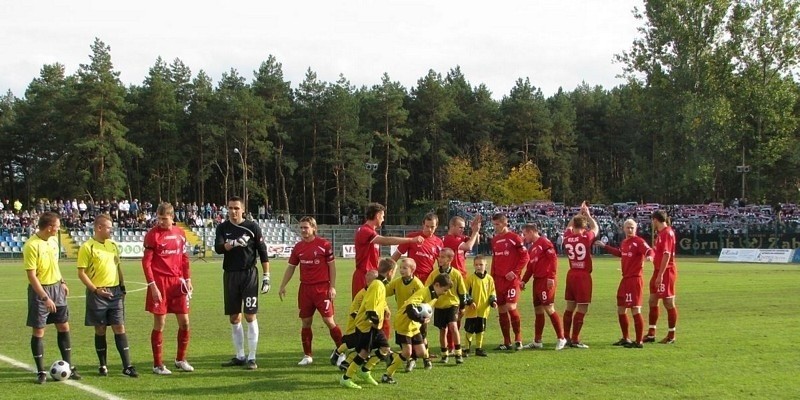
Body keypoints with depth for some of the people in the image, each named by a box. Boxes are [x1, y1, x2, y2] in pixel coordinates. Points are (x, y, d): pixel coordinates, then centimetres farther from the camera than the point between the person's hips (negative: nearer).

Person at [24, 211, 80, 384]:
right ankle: (41, 371, 10)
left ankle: (68, 367, 16)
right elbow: (31, 275, -20)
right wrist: (45, 297, -22)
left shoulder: (53, 240, 3)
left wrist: (62, 282, 14)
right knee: (38, 331, 1)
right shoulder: (32, 245, -20)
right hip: (40, 290, -7)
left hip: (56, 287, 7)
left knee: (64, 326, 8)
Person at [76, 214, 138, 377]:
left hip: (115, 292, 5)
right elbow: (81, 273, -10)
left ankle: (127, 366, -1)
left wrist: (122, 287, 12)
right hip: (98, 293, -4)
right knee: (100, 330, 5)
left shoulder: (113, 245, 11)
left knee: (120, 328, 0)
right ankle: (103, 365, 17)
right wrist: (96, 290, -17)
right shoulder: (87, 247, -8)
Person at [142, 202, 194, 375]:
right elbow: (146, 262, -9)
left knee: (184, 322, 6)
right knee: (160, 324, -1)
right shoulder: (152, 235, -6)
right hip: (160, 283, -5)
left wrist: (187, 279, 8)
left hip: (177, 282, 5)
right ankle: (158, 364, 9)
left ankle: (181, 359, 22)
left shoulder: (180, 233, 8)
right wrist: (152, 285, -15)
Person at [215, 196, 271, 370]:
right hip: (230, 275, 3)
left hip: (249, 274, -3)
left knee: (250, 316, -6)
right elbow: (218, 248, -11)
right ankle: (239, 356, 19)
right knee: (234, 318, 9)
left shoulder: (252, 227, 0)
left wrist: (266, 277, -4)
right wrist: (234, 243, -29)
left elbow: (263, 252, 1)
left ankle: (251, 358, -1)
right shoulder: (223, 228, 7)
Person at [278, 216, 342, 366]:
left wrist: (332, 286, -7)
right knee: (305, 322, 5)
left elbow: (332, 266, -2)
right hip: (305, 288, 4)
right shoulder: (298, 247, 7)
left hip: (322, 288, -4)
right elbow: (291, 267, 15)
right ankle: (307, 355, 15)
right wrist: (282, 286, 10)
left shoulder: (324, 244, -5)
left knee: (328, 320, -6)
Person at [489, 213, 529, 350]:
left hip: (511, 278, -6)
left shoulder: (514, 238, -6)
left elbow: (525, 257, -8)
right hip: (498, 279, 6)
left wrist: (515, 272, -14)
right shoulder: (494, 240, 13)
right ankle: (507, 342, 13)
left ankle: (518, 340, 0)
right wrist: (492, 277, 14)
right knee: (501, 310, 5)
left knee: (511, 307, -14)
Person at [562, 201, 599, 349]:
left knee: (570, 307, 14)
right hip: (583, 275, -6)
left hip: (571, 274, 6)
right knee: (582, 308, -1)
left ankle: (566, 337, 18)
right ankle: (575, 340, -2)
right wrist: (587, 214, 19)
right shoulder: (586, 238, -13)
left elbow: (569, 226, 23)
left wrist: (579, 213, 25)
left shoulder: (567, 237, -1)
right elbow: (595, 227, 9)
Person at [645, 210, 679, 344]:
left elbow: (667, 255, -22)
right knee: (652, 301, 11)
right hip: (658, 271, 10)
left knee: (669, 303, -1)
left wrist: (660, 275, -24)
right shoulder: (660, 233, 12)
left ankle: (671, 335, 7)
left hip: (666, 272, -10)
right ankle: (651, 334, 18)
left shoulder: (667, 233, -16)